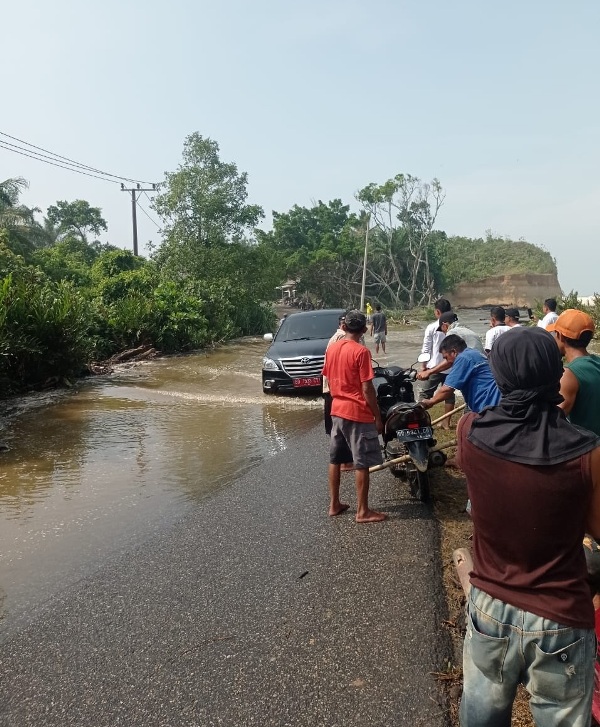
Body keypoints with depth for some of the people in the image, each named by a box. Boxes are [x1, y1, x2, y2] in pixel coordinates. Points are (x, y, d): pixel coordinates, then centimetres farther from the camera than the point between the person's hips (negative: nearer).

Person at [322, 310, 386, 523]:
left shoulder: (331, 349, 5)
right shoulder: (361, 352, -16)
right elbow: (367, 389, -16)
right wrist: (378, 417, -9)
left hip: (337, 410, 7)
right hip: (358, 413, -7)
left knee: (335, 459, 14)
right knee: (362, 463, 2)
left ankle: (334, 504, 24)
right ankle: (363, 511, 9)